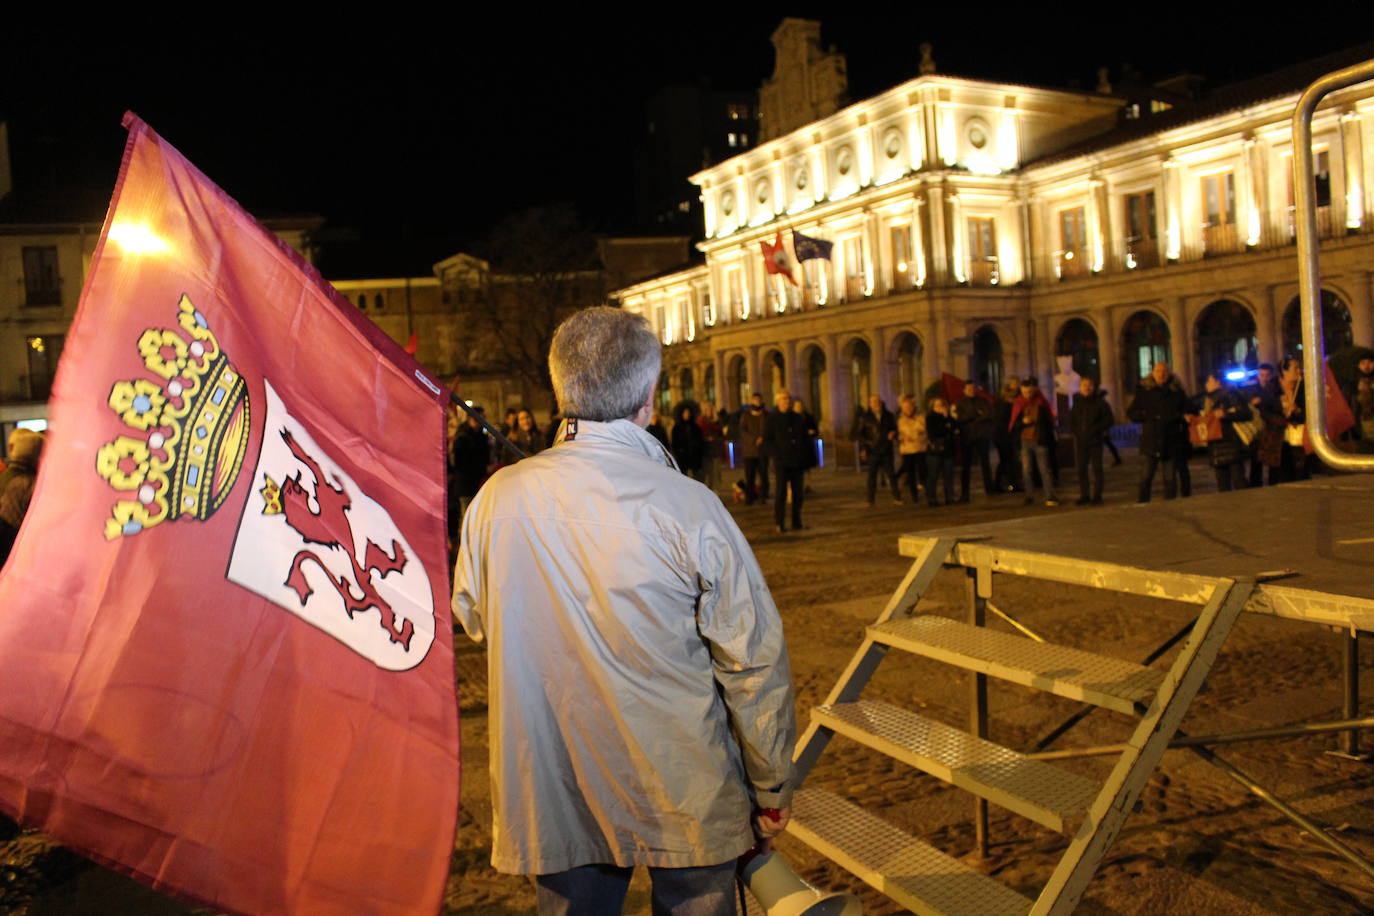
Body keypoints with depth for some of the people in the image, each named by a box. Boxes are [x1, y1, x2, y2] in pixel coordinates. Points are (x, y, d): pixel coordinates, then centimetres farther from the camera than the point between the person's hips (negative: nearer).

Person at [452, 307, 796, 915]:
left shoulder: (497, 499, -10)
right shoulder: (689, 507, -20)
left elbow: (473, 618, 9)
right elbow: (755, 662, -13)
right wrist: (773, 786, 1)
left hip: (552, 796, 3)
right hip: (683, 798, -2)